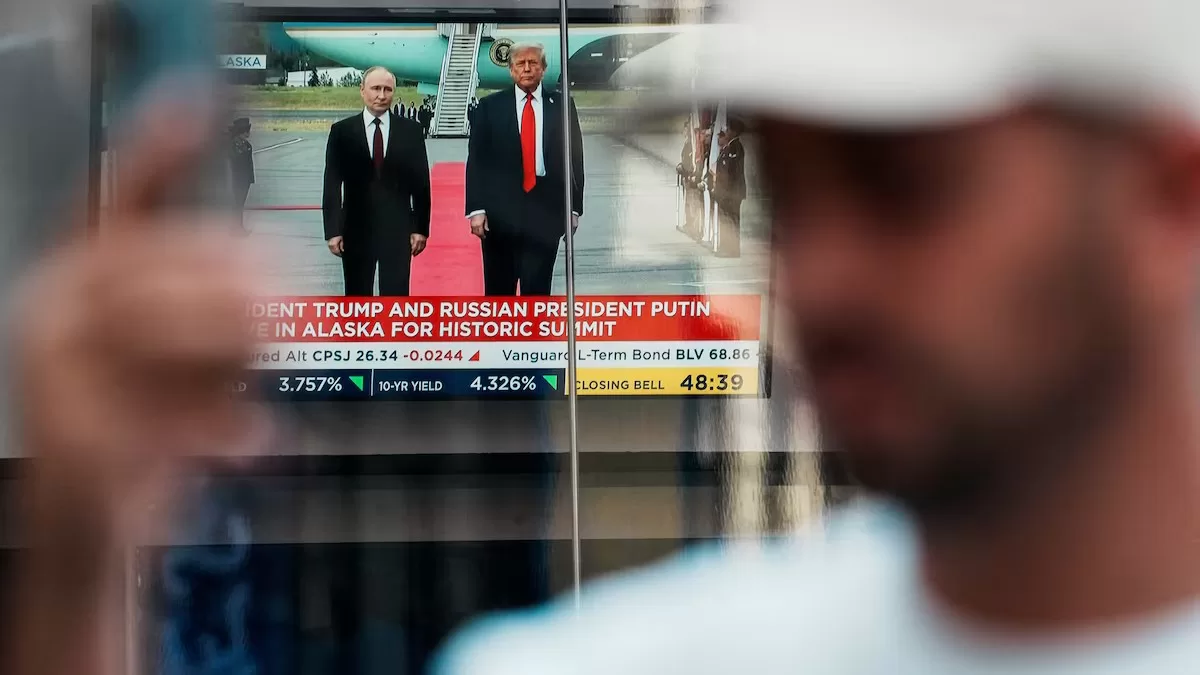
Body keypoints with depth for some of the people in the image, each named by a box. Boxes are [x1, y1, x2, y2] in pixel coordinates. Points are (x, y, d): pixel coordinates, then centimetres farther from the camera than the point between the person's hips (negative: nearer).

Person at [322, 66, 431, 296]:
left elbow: (420, 182, 5)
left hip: (397, 228, 0)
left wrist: (421, 228, 0)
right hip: (356, 227, 0)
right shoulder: (342, 131, 2)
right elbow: (332, 184, 0)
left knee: (396, 296, -4)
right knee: (357, 298, 6)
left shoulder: (410, 131, 4)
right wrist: (333, 230, -6)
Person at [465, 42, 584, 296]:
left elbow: (575, 160, 8)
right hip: (500, 212, 0)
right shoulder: (490, 106, 5)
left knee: (537, 290, -2)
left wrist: (573, 208, 2)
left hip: (545, 211, 0)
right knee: (499, 291, 5)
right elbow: (476, 161, 2)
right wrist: (476, 208, -7)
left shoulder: (562, 105, 7)